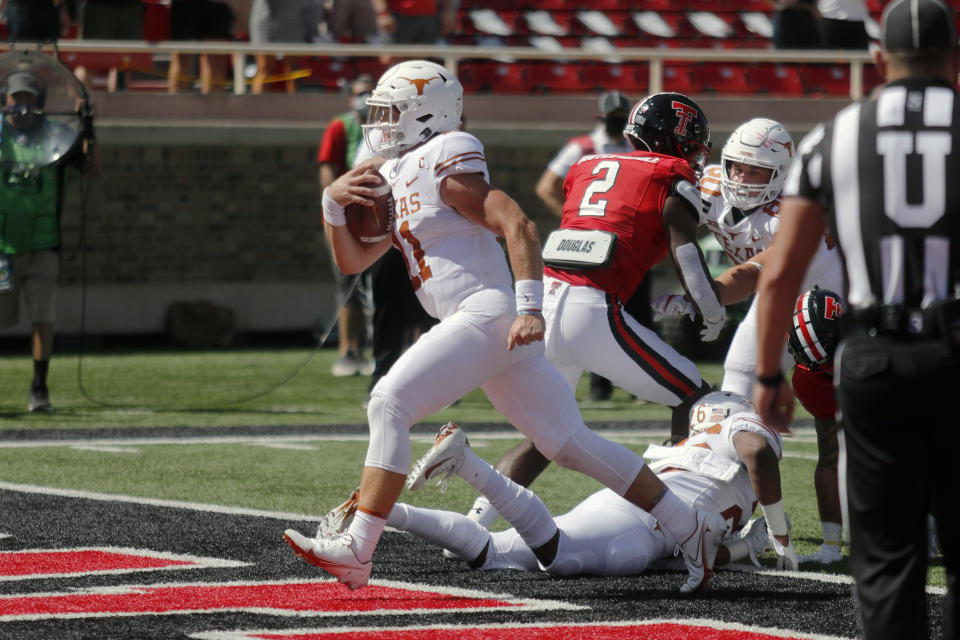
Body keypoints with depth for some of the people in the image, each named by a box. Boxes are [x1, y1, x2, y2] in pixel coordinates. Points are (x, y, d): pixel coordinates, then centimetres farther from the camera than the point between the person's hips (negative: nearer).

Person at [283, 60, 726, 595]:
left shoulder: (443, 161, -7)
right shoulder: (397, 178, 22)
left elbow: (518, 226, -15)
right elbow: (352, 261, 25)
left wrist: (530, 309, -22)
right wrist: (334, 204, 7)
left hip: (488, 312, -10)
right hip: (478, 324, 10)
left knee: (390, 404, -15)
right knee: (570, 442, 10)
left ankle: (358, 549, -20)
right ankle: (692, 527, 13)